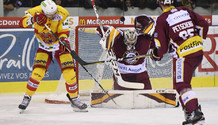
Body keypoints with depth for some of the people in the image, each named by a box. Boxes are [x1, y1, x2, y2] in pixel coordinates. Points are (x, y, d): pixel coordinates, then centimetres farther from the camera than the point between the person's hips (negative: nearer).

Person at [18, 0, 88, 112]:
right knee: (37, 72, -15)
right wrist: (33, 19, -51)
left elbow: (63, 31, -16)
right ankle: (27, 97, 2)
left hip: (60, 46, 0)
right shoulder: (36, 12, -21)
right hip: (44, 47, 0)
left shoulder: (62, 14, -21)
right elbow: (23, 23, -32)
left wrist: (64, 39, -38)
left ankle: (74, 99, 9)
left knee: (69, 72, -9)